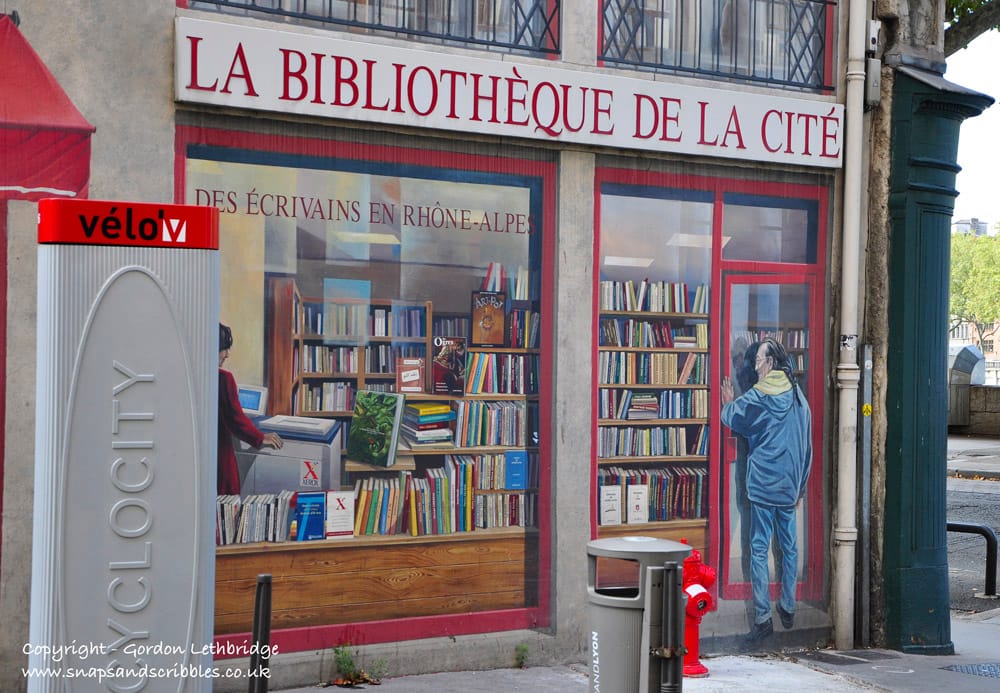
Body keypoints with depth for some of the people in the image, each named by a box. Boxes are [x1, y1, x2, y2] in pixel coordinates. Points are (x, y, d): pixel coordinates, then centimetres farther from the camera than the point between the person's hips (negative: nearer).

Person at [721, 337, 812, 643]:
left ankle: (763, 618, -5)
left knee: (759, 550, -3)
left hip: (763, 485, -6)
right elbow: (807, 446, 14)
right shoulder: (799, 398, 8)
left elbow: (731, 417, 4)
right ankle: (788, 609, 21)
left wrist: (728, 402, 26)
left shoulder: (758, 397, -10)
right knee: (789, 546, 14)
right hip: (790, 487, 6)